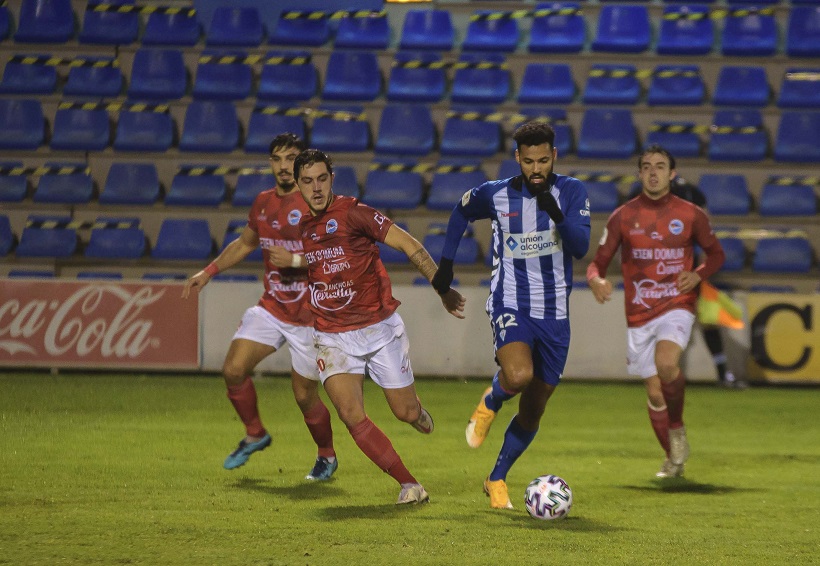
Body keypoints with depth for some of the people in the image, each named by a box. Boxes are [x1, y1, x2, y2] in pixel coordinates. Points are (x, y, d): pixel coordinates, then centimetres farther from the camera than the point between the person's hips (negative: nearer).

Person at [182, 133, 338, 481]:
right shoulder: (263, 203, 7)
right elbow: (245, 243, 25)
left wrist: (295, 260, -26)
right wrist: (208, 272, 20)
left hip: (308, 317, -5)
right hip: (270, 307, 5)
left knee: (305, 396, -1)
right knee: (233, 370, -9)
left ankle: (327, 457, 26)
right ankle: (254, 435, 16)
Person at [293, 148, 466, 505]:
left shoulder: (352, 212, -12)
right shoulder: (298, 225, 3)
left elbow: (408, 245, -11)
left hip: (380, 328, -3)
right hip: (332, 338, 3)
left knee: (407, 414, 3)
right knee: (350, 414, -19)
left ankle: (416, 411, 44)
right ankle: (409, 485, -8)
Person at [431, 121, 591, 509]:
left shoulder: (571, 192, -4)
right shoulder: (495, 194, -3)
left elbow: (581, 247, -16)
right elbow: (461, 213, 19)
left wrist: (557, 215, -32)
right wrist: (446, 263, 15)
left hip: (554, 313, 2)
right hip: (510, 305, -2)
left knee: (533, 410, 9)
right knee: (519, 376, -32)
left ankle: (497, 480, 29)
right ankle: (490, 404, 4)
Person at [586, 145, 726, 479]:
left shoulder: (691, 215, 1)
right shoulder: (623, 217, 2)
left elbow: (716, 254, 14)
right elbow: (599, 262, 4)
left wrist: (698, 275, -7)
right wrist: (596, 280, -20)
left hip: (676, 307, -2)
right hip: (639, 316, 2)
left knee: (666, 363, -31)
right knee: (654, 392, 6)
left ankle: (677, 428, -6)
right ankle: (673, 459, 26)